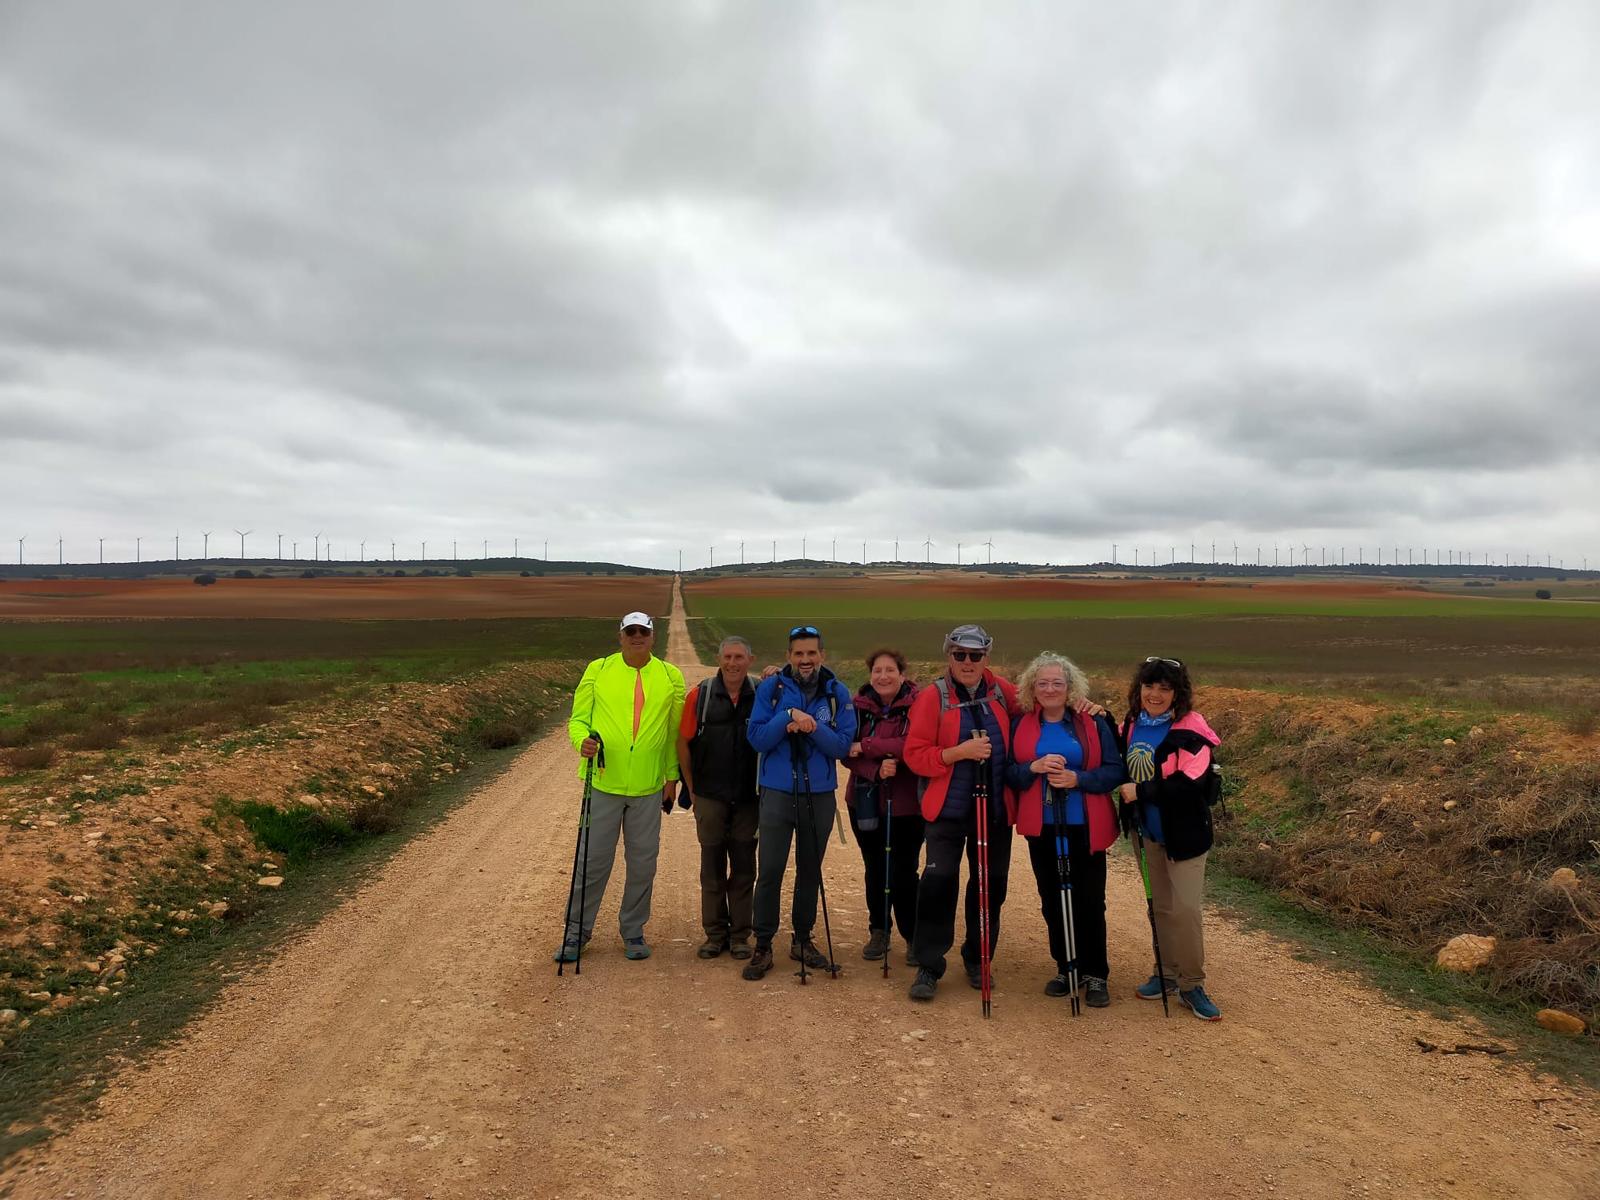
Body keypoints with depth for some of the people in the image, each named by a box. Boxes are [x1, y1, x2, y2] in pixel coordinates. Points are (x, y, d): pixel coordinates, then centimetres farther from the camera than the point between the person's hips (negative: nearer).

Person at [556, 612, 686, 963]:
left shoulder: (671, 677, 3)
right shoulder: (598, 670, 1)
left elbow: (676, 732, 7)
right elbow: (578, 718, 2)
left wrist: (672, 776, 5)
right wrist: (582, 740, -19)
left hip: (649, 788, 1)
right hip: (604, 783, -1)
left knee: (642, 862, 10)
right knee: (593, 860, 6)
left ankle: (633, 931, 26)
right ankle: (577, 930, 22)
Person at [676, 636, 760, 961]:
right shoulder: (699, 696, -3)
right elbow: (683, 743, 2)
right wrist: (691, 789, 2)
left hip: (748, 798, 0)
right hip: (710, 797, 0)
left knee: (744, 867, 8)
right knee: (712, 866, 8)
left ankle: (740, 934, 21)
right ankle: (715, 933, 21)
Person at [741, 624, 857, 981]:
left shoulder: (838, 693, -1)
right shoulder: (771, 688, -3)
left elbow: (843, 745, -7)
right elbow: (757, 738, -9)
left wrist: (813, 727, -22)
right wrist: (790, 716, -21)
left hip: (820, 795, 2)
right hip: (778, 792, -2)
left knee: (810, 871, 13)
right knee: (769, 872, -4)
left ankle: (803, 941, 29)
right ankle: (763, 946, 9)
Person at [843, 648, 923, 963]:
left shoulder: (917, 705, -10)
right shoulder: (859, 705, 0)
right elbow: (848, 753, -4)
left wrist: (867, 746, -21)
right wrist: (876, 770, -22)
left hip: (906, 804, -4)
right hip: (865, 802, 4)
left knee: (903, 872, 0)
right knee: (875, 869, 15)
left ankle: (914, 936, 19)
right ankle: (878, 932, 32)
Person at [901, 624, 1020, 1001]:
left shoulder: (1001, 691, 4)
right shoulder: (932, 697, -7)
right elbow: (915, 755, -10)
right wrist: (961, 751, -22)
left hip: (995, 808, 4)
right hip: (947, 809, -4)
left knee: (990, 885, 12)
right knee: (938, 883, -6)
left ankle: (977, 960, 29)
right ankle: (928, 967, 7)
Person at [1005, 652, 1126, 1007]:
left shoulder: (1093, 724, -2)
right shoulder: (1021, 725, 4)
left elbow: (1115, 771, -4)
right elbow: (1008, 773, 1)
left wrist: (1077, 778, -19)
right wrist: (1034, 767, -18)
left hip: (1085, 828, -2)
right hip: (1041, 828, 2)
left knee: (1089, 902, 3)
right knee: (1052, 901, 11)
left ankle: (1095, 975, 17)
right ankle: (1065, 968, 26)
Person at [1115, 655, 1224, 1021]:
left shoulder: (1190, 730, -17)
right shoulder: (1132, 724, 1)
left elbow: (1190, 784, -25)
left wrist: (1140, 791, -22)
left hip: (1185, 833, -6)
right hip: (1150, 831, 6)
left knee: (1185, 908, -6)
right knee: (1161, 906, 16)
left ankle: (1192, 985, 11)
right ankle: (1167, 973, 30)